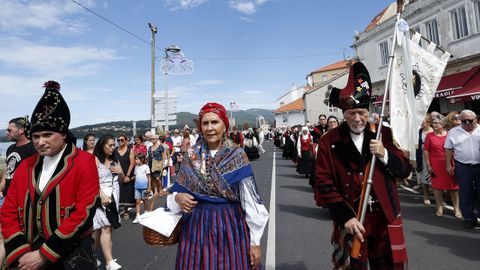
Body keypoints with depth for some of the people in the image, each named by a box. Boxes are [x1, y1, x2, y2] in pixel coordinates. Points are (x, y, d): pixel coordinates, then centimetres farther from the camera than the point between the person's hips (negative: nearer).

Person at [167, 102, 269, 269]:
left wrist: (255, 242, -8)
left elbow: (250, 202, -9)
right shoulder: (191, 157, -1)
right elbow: (179, 190, 8)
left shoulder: (237, 156, -9)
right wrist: (178, 197, -16)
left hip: (230, 226, -2)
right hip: (196, 226, 3)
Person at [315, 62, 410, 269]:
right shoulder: (329, 142, -8)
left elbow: (404, 170, 4)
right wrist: (346, 217, -18)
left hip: (385, 220, 3)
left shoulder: (383, 134, 1)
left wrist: (384, 155, -16)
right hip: (350, 222, -2)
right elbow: (324, 184, -10)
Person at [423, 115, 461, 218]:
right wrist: (428, 165, -5)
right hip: (436, 165, 0)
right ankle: (439, 207, 19)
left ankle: (456, 208, 19)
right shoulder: (429, 136, 0)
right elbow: (426, 151, 0)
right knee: (437, 186, 6)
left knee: (453, 186, 6)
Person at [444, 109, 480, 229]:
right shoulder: (453, 132, 3)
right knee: (466, 194, 6)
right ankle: (469, 218, 17)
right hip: (462, 167, 0)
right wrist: (448, 165, 1)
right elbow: (448, 149, 5)